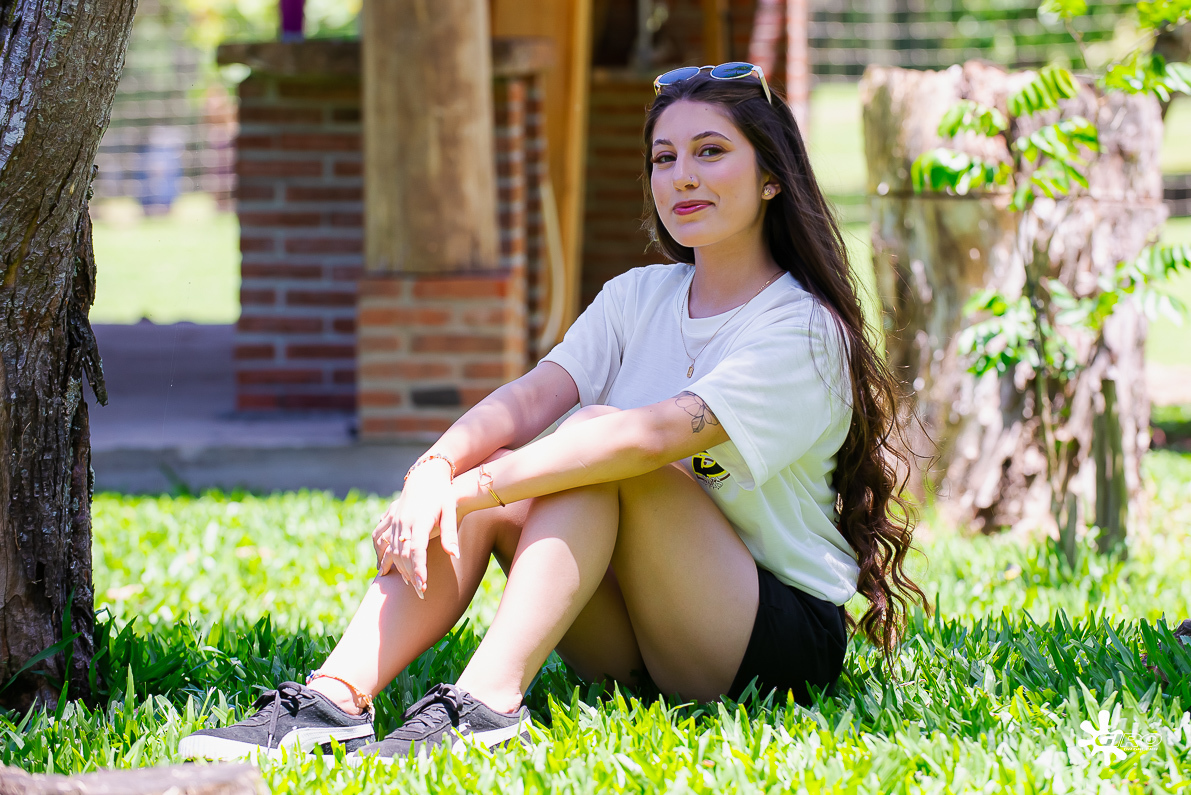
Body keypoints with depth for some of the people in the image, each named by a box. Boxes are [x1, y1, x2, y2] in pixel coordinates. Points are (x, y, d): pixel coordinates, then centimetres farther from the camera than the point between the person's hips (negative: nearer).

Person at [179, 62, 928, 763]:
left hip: (790, 635, -6)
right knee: (480, 485, -18)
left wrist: (475, 489, -32)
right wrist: (436, 470, -29)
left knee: (596, 434, -27)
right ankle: (335, 697, -33)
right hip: (634, 644, 6)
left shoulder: (804, 331, -12)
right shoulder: (639, 297, 9)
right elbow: (531, 396, -8)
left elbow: (654, 435, -26)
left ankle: (489, 700, -41)